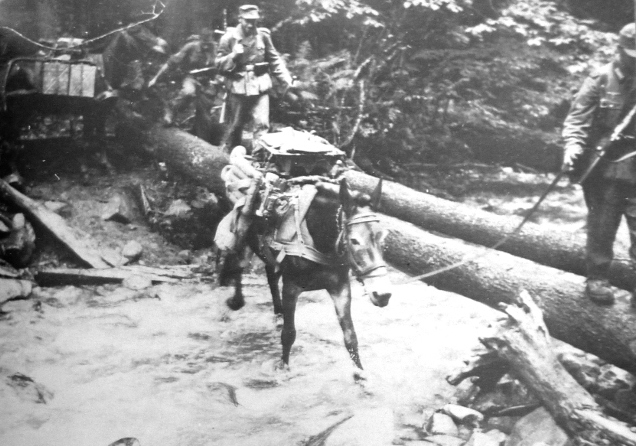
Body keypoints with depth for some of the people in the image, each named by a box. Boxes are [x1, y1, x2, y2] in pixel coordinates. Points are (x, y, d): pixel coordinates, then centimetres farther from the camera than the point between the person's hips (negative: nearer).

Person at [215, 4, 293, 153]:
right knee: (235, 126, 10)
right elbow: (219, 65, 0)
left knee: (262, 125, -9)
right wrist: (234, 56, -17)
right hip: (238, 88, -1)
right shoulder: (229, 38, -1)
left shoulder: (263, 36, 3)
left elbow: (274, 60, 12)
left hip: (260, 87, 1)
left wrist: (285, 78, 2)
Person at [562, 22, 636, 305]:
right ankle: (597, 278, 21)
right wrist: (573, 146, -24)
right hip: (605, 166, -2)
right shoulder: (601, 80, -5)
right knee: (602, 227, 7)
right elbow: (577, 118, -8)